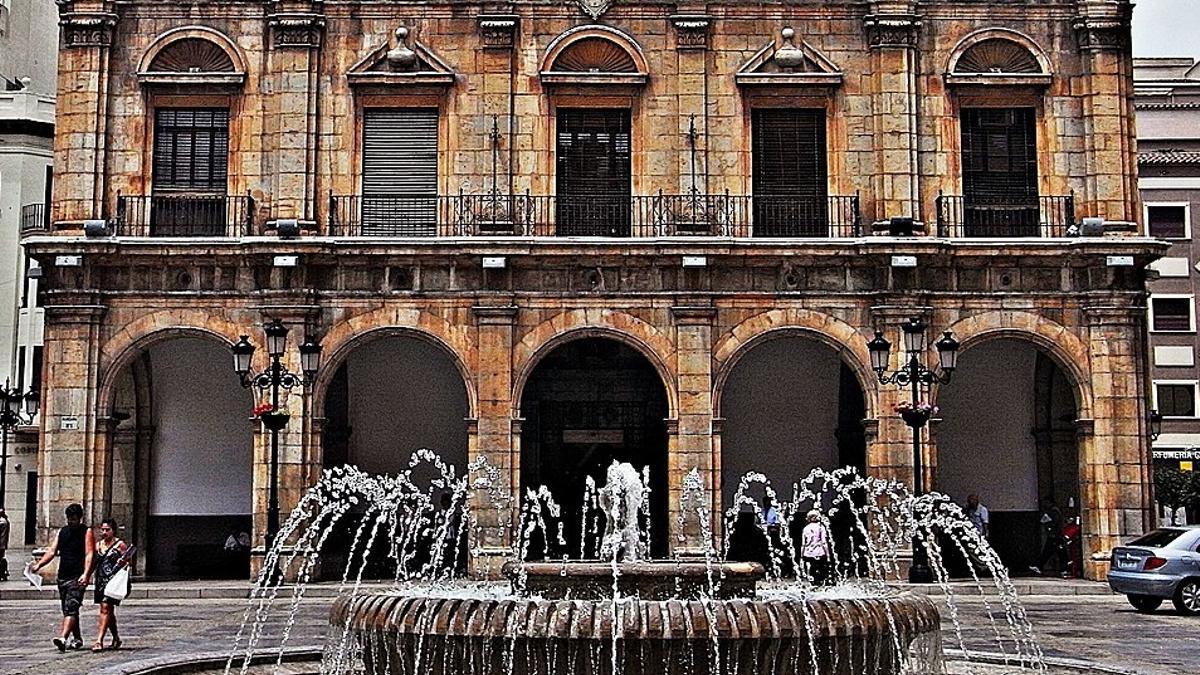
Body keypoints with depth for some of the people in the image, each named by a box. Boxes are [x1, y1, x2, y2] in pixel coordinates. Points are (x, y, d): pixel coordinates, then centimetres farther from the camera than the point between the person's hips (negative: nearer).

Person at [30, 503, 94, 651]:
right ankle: (77, 639, 25)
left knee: (71, 608, -18)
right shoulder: (62, 532, 15)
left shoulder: (86, 532, -2)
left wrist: (86, 574, -24)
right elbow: (52, 551, 11)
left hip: (78, 578, -7)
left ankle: (63, 637, -31)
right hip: (63, 577, 7)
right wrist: (39, 565, -6)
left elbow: (89, 554, -11)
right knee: (68, 609, 13)